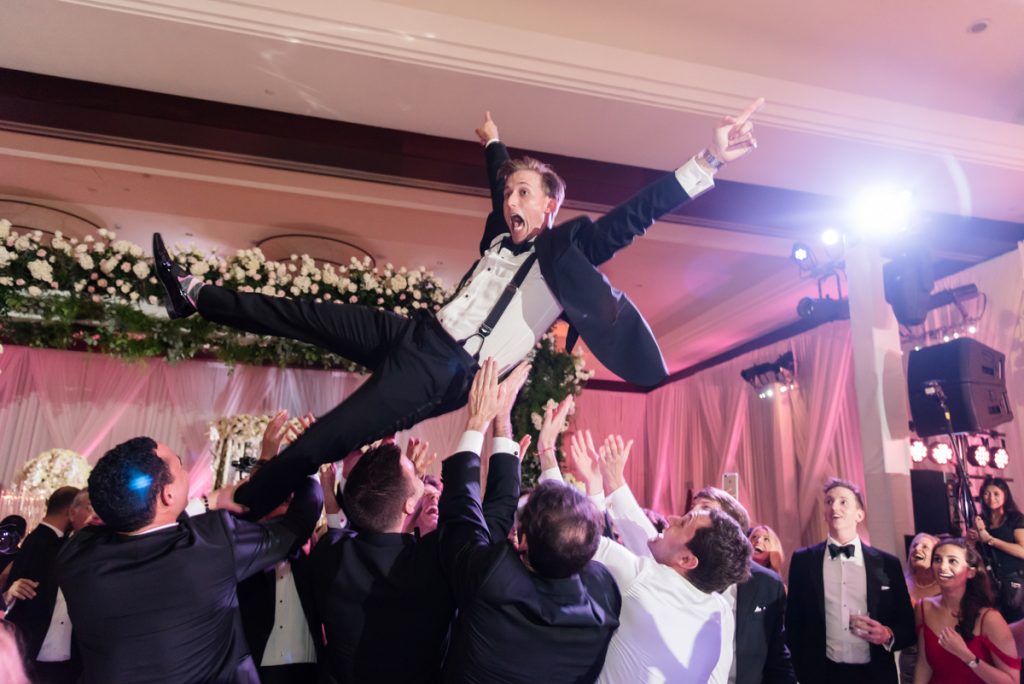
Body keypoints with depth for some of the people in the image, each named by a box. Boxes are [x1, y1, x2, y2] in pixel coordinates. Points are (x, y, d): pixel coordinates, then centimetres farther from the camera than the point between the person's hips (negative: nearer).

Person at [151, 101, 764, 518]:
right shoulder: (503, 235, 13)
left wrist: (708, 162, -27)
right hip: (415, 335, 8)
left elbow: (632, 219, -18)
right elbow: (505, 182, 33)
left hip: (444, 374, -7)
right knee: (302, 315, 6)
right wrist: (494, 145, 51)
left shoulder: (565, 250, -8)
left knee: (319, 443, -9)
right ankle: (194, 294, 21)